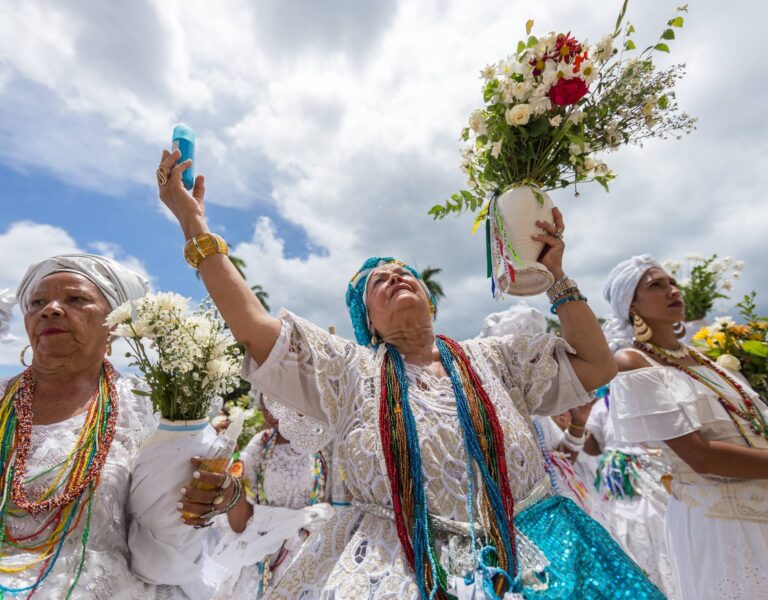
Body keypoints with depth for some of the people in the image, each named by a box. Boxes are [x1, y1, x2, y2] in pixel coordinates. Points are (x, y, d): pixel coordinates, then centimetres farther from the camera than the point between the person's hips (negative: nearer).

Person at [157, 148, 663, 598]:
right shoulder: (351, 371, -2)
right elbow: (254, 325, -9)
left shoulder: (493, 358, 4)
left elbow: (597, 366, 4)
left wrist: (556, 274, 0)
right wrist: (196, 228, -9)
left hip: (523, 559, 2)